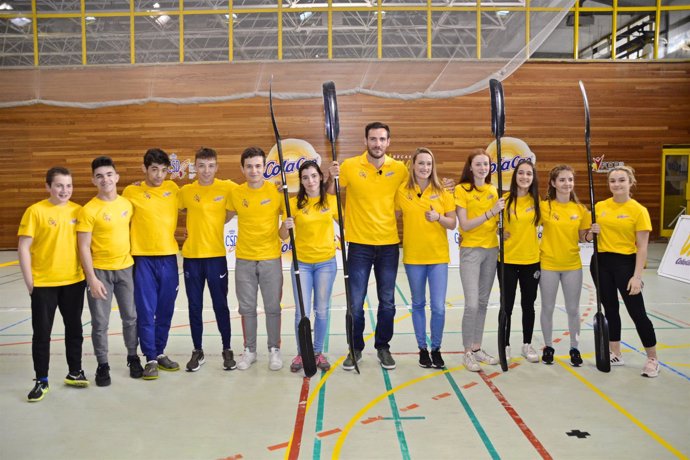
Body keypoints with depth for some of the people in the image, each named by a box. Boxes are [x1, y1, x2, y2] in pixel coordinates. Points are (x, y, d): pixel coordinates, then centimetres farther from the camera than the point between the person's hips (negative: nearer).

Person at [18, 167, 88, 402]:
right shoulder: (35, 211, -9)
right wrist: (29, 281, -9)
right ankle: (41, 381, 20)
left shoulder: (78, 210, 2)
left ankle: (74, 372, 30)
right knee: (42, 333, 6)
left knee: (74, 328, 14)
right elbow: (23, 248, -7)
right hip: (43, 284, -3)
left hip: (74, 281, 3)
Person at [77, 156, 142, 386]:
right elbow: (83, 247, -12)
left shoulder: (127, 204, 1)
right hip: (100, 271, -4)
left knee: (130, 317, 12)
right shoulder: (89, 210, -13)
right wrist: (92, 278, -16)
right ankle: (103, 365, 20)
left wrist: (135, 260, 11)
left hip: (126, 269, 4)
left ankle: (133, 357, 30)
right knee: (100, 322, 4)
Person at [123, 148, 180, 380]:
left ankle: (160, 352, 25)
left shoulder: (172, 188, 5)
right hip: (143, 259, -2)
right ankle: (150, 358, 10)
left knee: (165, 310, 10)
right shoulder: (131, 191, -2)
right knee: (146, 311, -1)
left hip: (169, 257, 3)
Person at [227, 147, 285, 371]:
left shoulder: (277, 191, -5)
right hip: (244, 259, 2)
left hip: (271, 259, -2)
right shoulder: (236, 193, 0)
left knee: (273, 307, 6)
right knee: (247, 308, 11)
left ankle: (274, 350, 22)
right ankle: (249, 350, 26)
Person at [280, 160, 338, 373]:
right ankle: (301, 353, 18)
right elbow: (283, 236, -2)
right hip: (302, 263, -1)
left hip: (326, 262, 1)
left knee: (322, 310, 8)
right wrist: (285, 226, -23)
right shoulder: (294, 203, -4)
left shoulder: (331, 200, -1)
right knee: (302, 311, -1)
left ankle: (318, 352, 25)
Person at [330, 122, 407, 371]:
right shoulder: (350, 166, -5)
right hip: (359, 244, -2)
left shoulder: (400, 169, 0)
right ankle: (355, 348, 21)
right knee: (356, 302, 3)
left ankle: (383, 347, 28)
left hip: (389, 244, 2)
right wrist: (332, 177, -15)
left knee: (387, 302, 10)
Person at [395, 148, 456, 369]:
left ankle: (436, 349, 19)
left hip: (438, 256, 0)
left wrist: (438, 217, -17)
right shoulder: (402, 191, -1)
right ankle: (422, 349, 25)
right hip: (413, 257, 0)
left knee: (438, 307, -2)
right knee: (418, 304, 11)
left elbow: (453, 224, 2)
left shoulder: (442, 192, 0)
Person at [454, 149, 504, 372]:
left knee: (483, 302, 11)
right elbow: (465, 225, -15)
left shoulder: (493, 190, 9)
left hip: (491, 250, 6)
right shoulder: (462, 189, -7)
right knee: (472, 304, -11)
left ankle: (477, 348, 21)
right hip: (470, 251, -6)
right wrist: (491, 212, -22)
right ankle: (467, 353, 2)